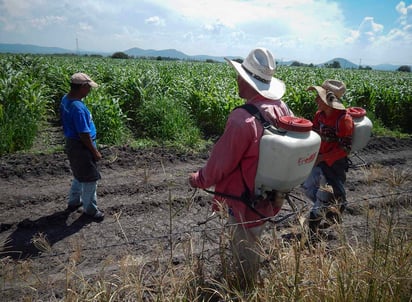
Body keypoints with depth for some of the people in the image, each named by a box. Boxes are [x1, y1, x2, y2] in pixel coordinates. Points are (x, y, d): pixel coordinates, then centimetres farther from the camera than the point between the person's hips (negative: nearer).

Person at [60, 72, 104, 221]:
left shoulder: (65, 99, 1)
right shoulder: (77, 108, -29)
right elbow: (84, 134, -25)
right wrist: (95, 151, -15)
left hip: (72, 143, 10)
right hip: (81, 147, -10)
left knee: (79, 175, 26)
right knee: (90, 178, 6)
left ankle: (74, 201, 42)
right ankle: (90, 209, 22)